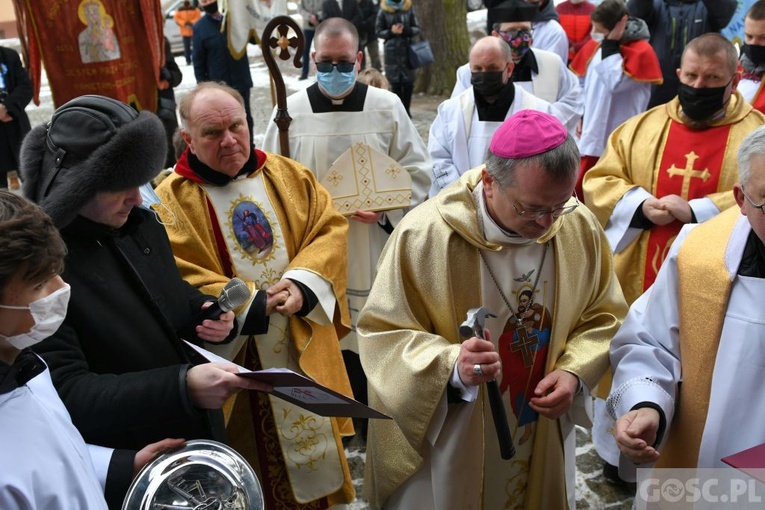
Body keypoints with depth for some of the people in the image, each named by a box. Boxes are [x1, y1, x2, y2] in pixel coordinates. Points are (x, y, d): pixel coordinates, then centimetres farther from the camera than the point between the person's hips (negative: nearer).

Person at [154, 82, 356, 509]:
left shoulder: (290, 176, 3)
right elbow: (181, 283, -17)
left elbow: (330, 228, -2)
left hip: (307, 349, 4)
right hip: (240, 362, -4)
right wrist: (253, 305, -24)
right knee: (261, 463, 12)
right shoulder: (173, 200, -10)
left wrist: (302, 283, -18)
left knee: (315, 432, 20)